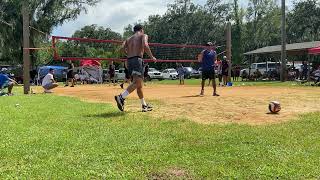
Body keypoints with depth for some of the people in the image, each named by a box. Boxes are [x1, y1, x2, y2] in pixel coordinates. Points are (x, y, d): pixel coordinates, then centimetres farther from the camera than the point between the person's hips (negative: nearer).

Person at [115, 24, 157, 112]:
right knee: (137, 82, -16)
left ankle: (144, 105, 18)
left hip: (129, 61, 7)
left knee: (139, 84, 12)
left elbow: (122, 48, 7)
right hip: (137, 60, -7)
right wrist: (152, 57, -4)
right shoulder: (144, 35, 9)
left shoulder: (129, 39, 25)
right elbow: (145, 45, -12)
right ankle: (121, 97, -34)